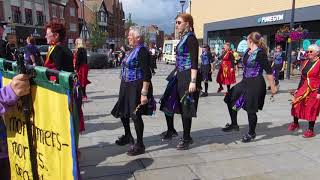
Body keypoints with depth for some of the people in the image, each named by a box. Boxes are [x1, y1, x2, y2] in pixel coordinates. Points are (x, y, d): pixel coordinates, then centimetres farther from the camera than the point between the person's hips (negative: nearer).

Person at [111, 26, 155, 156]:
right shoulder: (133, 50, 13)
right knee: (122, 111, 19)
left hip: (136, 87, -10)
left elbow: (147, 74, -22)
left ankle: (140, 145, 11)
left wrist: (144, 93, -26)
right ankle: (128, 136, 40)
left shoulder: (142, 51, -16)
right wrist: (124, 86, 18)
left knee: (135, 115, -5)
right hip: (126, 87, 10)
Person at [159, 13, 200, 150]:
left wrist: (193, 81, -24)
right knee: (167, 103, 13)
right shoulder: (183, 38, 14)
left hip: (187, 77, -9)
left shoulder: (191, 38, -13)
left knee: (185, 107, 0)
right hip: (179, 76, 9)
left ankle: (186, 138, 17)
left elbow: (194, 62, -19)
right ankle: (171, 130, 32)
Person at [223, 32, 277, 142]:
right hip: (245, 82, 9)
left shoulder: (260, 53, -16)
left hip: (255, 84, -9)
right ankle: (234, 125, 24)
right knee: (230, 99, 10)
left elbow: (269, 71, -16)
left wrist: (272, 87, -15)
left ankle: (251, 133, 23)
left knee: (251, 109, 1)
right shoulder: (247, 51, 7)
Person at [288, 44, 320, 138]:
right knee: (296, 103, -2)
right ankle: (295, 123, 20)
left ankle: (310, 130, 13)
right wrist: (298, 89, 15)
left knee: (311, 109, 0)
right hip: (304, 88, 6)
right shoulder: (305, 62, 11)